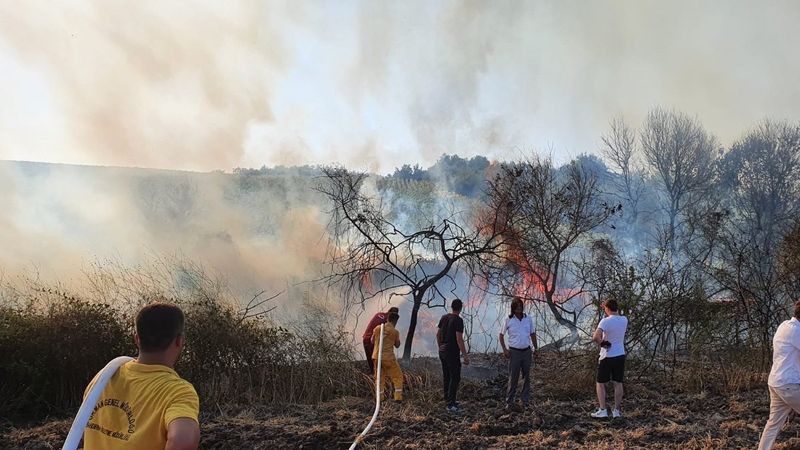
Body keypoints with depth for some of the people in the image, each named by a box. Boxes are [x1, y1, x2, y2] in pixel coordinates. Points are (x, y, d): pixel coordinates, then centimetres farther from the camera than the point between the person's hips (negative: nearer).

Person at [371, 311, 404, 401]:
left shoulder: (377, 328, 3)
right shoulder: (395, 331, -5)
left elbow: (372, 341, 15)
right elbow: (397, 345, 8)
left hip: (377, 357, 3)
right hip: (388, 357, -3)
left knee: (379, 378, 14)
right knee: (398, 376, 10)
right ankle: (398, 397, 3)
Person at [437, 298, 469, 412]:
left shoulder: (444, 317, 7)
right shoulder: (458, 320, -16)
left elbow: (438, 334, 14)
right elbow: (459, 339, -21)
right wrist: (465, 356, -18)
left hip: (442, 351, 8)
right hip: (452, 353, -8)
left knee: (446, 376, 16)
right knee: (455, 377, -4)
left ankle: (449, 400, 25)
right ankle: (450, 404, -9)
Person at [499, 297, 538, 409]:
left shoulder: (528, 319, 3)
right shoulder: (508, 320, -4)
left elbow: (533, 335, 13)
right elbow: (501, 335, 5)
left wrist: (536, 349, 11)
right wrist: (504, 350, -4)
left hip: (526, 352, 3)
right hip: (514, 352, -2)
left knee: (526, 377, 7)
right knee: (513, 377, 0)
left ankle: (525, 402, 16)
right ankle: (509, 401, 10)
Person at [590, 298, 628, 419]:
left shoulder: (605, 321, -19)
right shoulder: (624, 320, 0)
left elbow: (595, 337, -31)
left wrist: (601, 343, -14)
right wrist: (616, 311, 14)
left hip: (607, 357, -5)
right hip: (620, 355, 5)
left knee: (600, 383, 6)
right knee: (618, 383, 9)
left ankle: (602, 410, 2)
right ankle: (616, 411, 11)